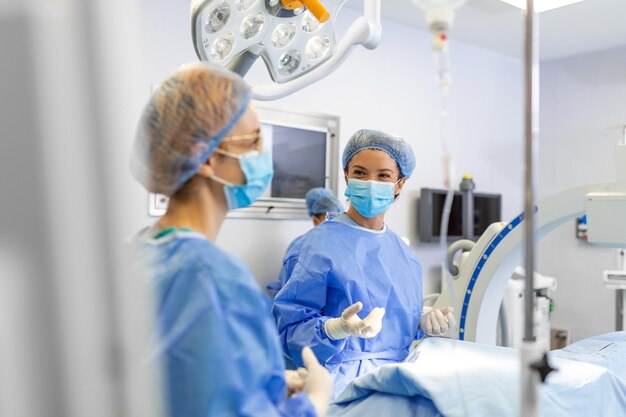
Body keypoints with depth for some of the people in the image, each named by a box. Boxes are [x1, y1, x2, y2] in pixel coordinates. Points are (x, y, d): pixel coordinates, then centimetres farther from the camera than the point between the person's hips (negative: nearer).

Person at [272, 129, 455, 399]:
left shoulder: (404, 254, 14)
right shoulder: (317, 245, -7)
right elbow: (291, 327, -11)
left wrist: (425, 324, 4)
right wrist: (338, 328, -27)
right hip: (343, 375, -6)